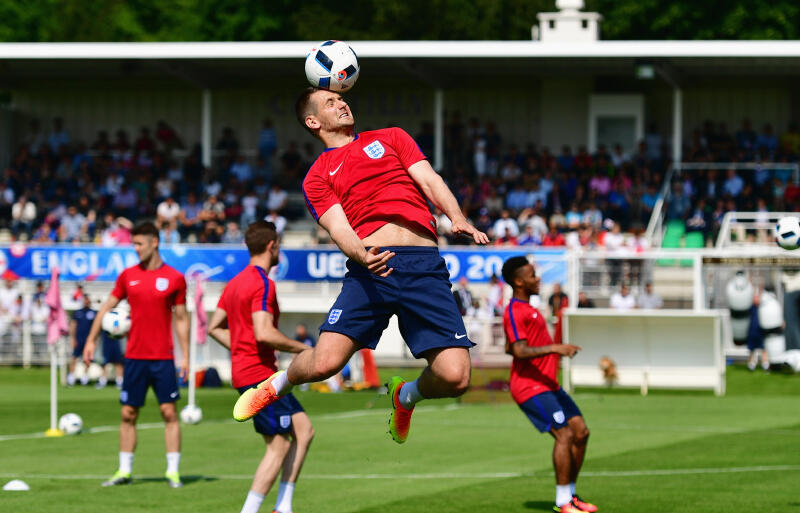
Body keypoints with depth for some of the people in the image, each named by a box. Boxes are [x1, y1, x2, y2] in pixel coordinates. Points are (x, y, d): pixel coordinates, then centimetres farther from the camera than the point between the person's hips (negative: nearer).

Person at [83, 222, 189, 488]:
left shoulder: (175, 278, 1)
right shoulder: (128, 276, 7)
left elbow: (182, 319, 5)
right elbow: (107, 307, 13)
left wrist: (185, 355, 1)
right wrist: (91, 340, 6)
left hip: (163, 357, -2)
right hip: (134, 356, 2)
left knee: (169, 412, -4)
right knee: (128, 414, 4)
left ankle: (173, 471, 1)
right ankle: (124, 471, 11)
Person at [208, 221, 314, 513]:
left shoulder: (236, 282, 15)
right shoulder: (263, 283, -15)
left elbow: (214, 328, 20)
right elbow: (264, 333, -25)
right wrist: (302, 349, -14)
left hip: (244, 370, 10)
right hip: (259, 373, -10)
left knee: (304, 430, 11)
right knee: (279, 446, -7)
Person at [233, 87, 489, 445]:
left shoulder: (390, 138, 24)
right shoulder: (318, 177, 16)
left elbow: (430, 180, 12)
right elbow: (338, 227, 1)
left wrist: (458, 219, -9)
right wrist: (363, 256, -22)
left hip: (424, 265, 1)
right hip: (370, 269, -1)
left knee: (454, 377, -14)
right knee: (324, 363, -19)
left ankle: (407, 395, 23)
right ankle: (279, 383, 19)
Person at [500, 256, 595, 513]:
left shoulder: (526, 309, 19)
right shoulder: (515, 312, -14)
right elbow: (520, 351, -25)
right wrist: (553, 348, -34)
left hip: (548, 385, 10)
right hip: (531, 388, -10)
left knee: (580, 431, 7)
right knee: (564, 434, -18)